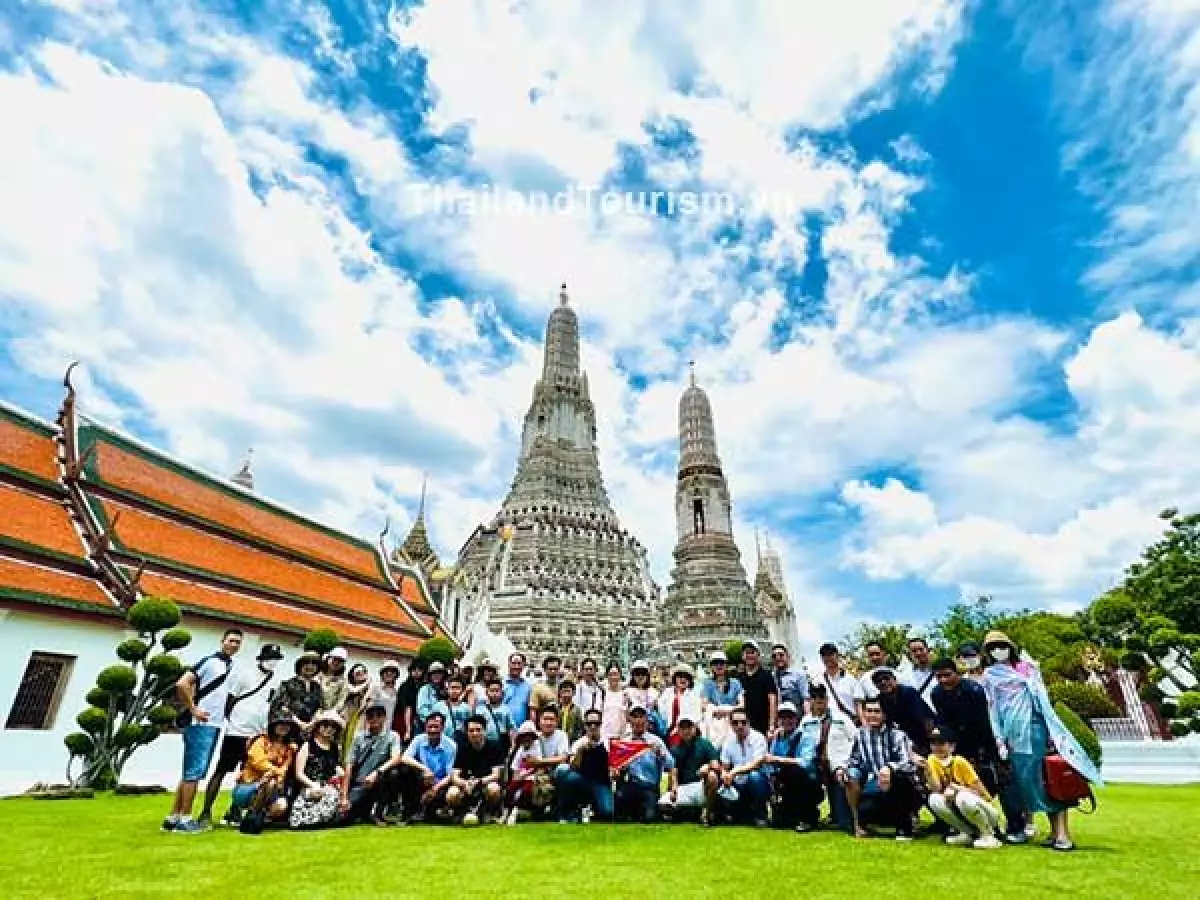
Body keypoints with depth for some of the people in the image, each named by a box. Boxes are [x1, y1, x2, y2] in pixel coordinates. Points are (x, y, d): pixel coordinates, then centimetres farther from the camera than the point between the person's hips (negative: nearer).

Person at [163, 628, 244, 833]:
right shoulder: (210, 661, -11)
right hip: (200, 724, -8)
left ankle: (173, 818, 21)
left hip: (215, 725, 8)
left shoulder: (231, 665, 13)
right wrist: (193, 710, -15)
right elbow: (182, 684, -18)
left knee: (194, 773, 13)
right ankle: (184, 819, 5)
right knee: (193, 772, -3)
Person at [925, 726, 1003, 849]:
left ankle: (989, 835, -11)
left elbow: (980, 791, -19)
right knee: (934, 799, -21)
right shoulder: (933, 760, -5)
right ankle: (969, 833, 1)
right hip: (961, 810, 5)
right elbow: (936, 789, -16)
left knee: (963, 797, -35)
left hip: (983, 807, -5)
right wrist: (926, 769, -29)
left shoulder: (960, 762, -19)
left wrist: (957, 788, -28)